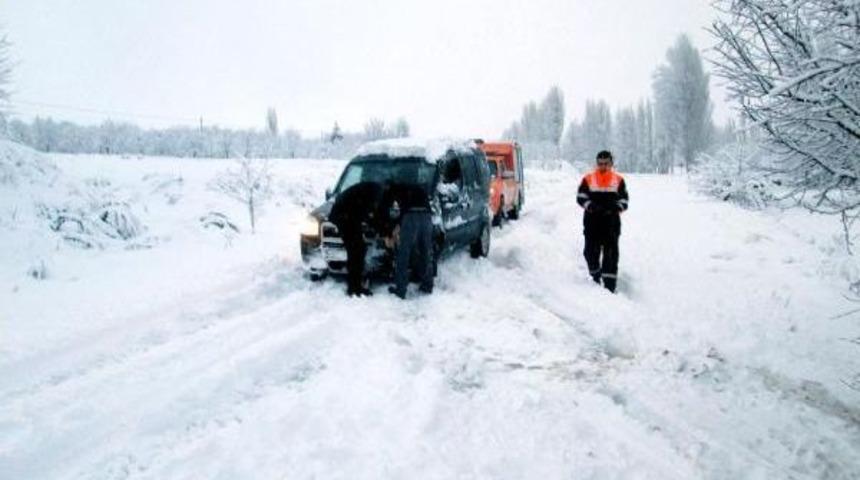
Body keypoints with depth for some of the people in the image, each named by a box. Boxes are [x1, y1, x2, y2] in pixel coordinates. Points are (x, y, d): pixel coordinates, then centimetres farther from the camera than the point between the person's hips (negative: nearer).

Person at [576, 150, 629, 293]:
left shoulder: (618, 180, 8)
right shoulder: (588, 179, 6)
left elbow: (624, 200, 6)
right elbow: (580, 197, 1)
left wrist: (615, 208, -15)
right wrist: (591, 206, -17)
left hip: (611, 222, 0)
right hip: (592, 222, 0)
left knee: (611, 253, -6)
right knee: (591, 251, 2)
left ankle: (610, 285, -4)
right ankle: (595, 275, 29)